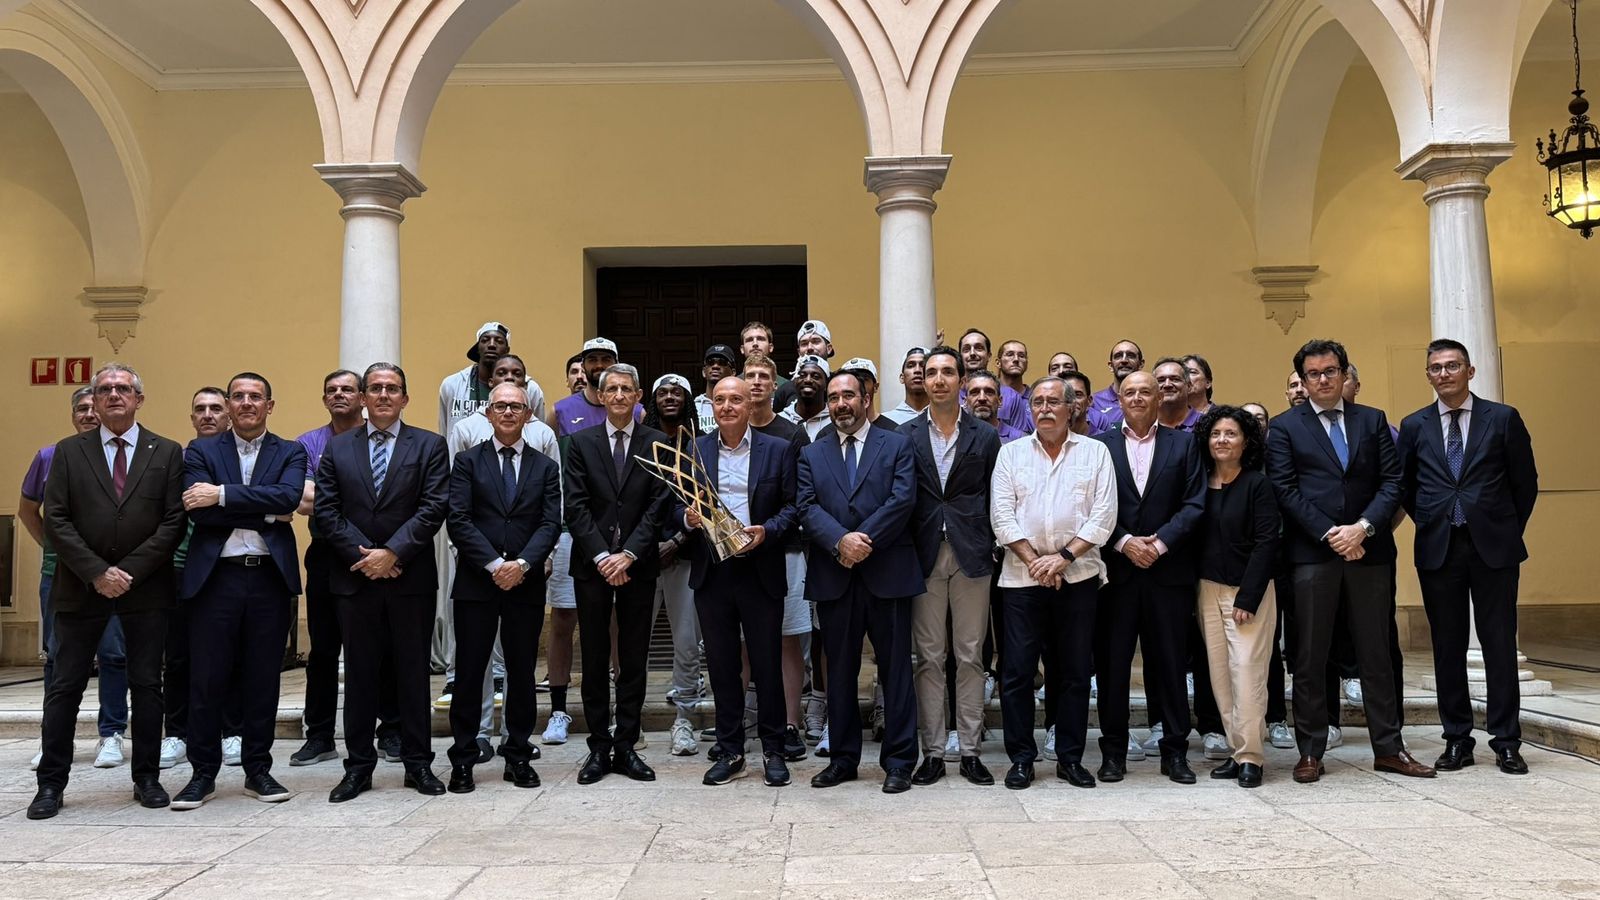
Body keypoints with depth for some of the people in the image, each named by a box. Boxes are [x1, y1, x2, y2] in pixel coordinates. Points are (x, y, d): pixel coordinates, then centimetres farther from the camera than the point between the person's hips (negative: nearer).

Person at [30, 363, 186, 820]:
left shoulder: (167, 453, 4)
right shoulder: (69, 452, 6)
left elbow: (174, 522, -3)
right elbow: (55, 520, -2)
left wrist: (130, 571, -12)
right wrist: (97, 573, -12)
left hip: (146, 587, 0)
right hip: (80, 587, 1)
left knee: (147, 684, 6)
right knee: (65, 687, 5)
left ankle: (147, 777, 17)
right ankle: (51, 783, 15)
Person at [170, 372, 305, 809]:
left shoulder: (290, 453, 9)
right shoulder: (201, 452, 8)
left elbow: (288, 497, -12)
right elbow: (199, 511, -8)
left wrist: (223, 495, -16)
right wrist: (266, 513, -10)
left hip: (270, 577, 1)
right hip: (215, 576, 0)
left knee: (263, 678, 7)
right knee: (206, 679, 3)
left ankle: (258, 769, 19)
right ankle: (203, 773, 16)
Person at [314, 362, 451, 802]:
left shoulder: (429, 446, 3)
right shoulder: (338, 448, 10)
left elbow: (434, 508, -6)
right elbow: (326, 511, 3)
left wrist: (392, 552, -14)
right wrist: (361, 556, -9)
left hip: (411, 578, -2)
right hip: (355, 577, 2)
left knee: (413, 671, 5)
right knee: (359, 674, 8)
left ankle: (418, 763, 15)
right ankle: (358, 766, 17)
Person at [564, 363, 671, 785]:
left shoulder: (657, 443, 4)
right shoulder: (581, 443, 6)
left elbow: (658, 506, -3)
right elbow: (575, 507, -1)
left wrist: (628, 554, -12)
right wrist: (601, 557, -11)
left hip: (638, 565, 0)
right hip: (591, 566, 0)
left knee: (634, 660, 4)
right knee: (595, 660, 5)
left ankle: (626, 746, 12)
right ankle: (599, 747, 13)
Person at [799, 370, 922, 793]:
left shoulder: (897, 446, 6)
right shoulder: (811, 455, 13)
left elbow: (902, 500, -7)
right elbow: (808, 507, 0)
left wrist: (863, 541, -15)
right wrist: (841, 541, -17)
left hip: (887, 573, -2)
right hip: (833, 578, 3)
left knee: (895, 669, 2)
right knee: (839, 671, 10)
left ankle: (899, 761, 11)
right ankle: (843, 758, 20)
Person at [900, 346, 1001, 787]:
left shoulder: (985, 437, 6)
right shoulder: (905, 435, 6)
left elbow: (994, 501, 7)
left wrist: (989, 548, 0)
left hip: (971, 556, 0)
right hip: (924, 557, 0)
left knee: (970, 656, 4)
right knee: (928, 658, 4)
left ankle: (969, 751, 13)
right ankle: (933, 751, 12)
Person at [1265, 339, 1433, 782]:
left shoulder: (1373, 421, 12)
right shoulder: (1284, 427, 5)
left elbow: (1392, 482, 4)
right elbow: (1285, 491, -4)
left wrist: (1363, 527, -10)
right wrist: (1330, 535, -12)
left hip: (1368, 550, 2)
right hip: (1312, 553, -2)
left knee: (1376, 654, 9)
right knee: (1310, 658, 1)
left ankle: (1388, 748, 17)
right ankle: (1310, 752, 8)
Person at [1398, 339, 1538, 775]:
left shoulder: (1503, 418, 2)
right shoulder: (1414, 426, 7)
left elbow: (1525, 482, 6)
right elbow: (1404, 486, 15)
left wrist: (1508, 530, 7)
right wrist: (1429, 523, 10)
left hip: (1493, 546, -1)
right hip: (1438, 548, 2)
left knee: (1500, 645, 2)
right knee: (1448, 647, 5)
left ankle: (1506, 742, 10)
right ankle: (1457, 740, 13)